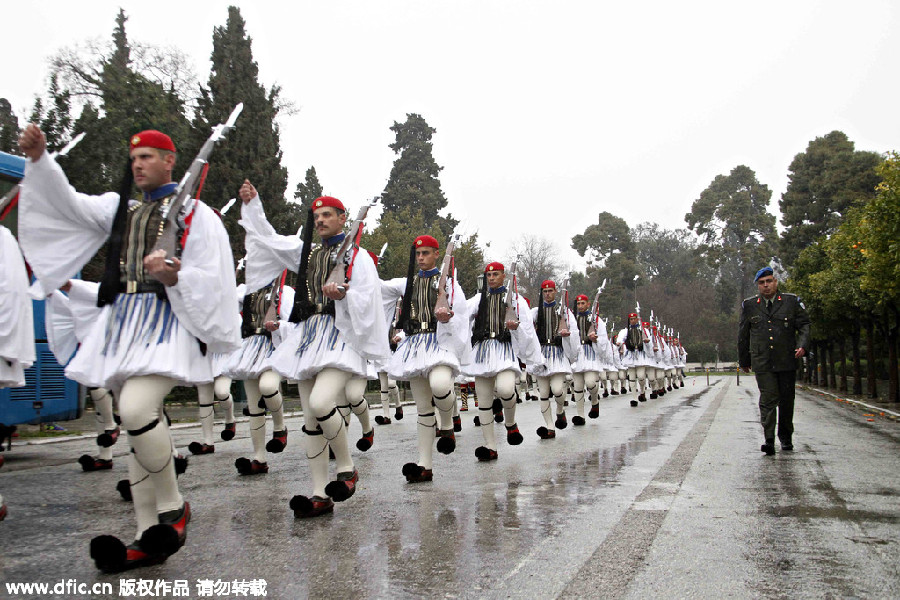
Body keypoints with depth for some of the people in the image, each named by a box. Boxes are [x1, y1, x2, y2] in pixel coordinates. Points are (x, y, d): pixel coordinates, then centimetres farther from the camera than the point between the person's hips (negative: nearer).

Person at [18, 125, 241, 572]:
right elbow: (70, 204, 6)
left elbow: (212, 282, -4)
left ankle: (173, 506, -4)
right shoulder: (119, 208, 22)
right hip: (123, 324, 6)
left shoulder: (195, 213, 4)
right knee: (138, 427, 5)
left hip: (169, 322, -6)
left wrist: (174, 276, -21)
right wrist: (40, 159, -7)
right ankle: (149, 539, 11)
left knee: (137, 409, -26)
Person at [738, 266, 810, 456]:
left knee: (787, 399, 9)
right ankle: (769, 440, -14)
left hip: (787, 361, 1)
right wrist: (744, 360, 16)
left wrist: (802, 346, -12)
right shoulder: (749, 305, 9)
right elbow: (743, 335, 14)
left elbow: (804, 325, 6)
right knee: (768, 398, -11)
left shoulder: (792, 301, 6)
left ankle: (786, 437, 26)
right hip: (762, 362, -1)